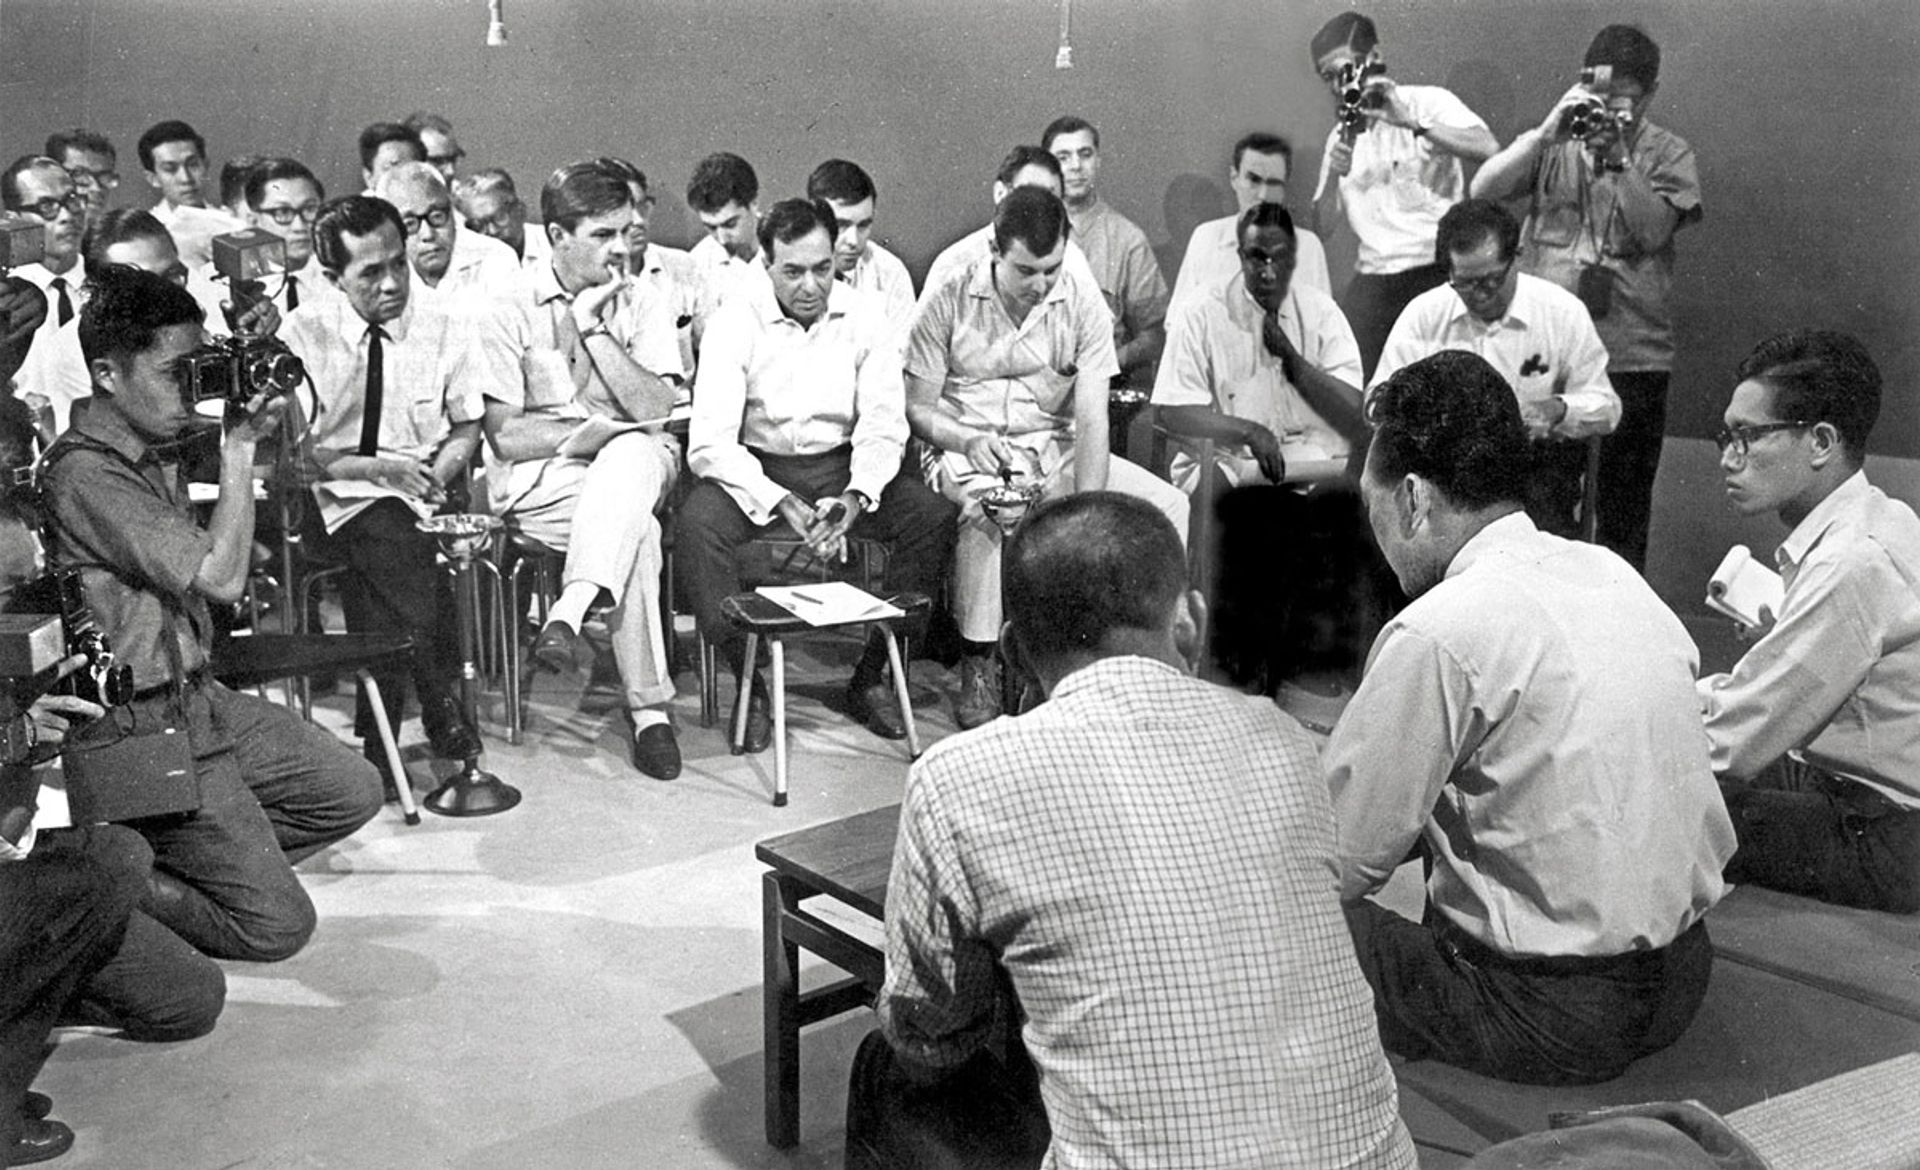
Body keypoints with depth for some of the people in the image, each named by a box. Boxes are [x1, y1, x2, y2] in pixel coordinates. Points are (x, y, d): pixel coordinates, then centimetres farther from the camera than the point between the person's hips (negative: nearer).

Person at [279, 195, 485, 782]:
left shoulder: (447, 331, 4)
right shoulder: (303, 331, 0)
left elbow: (467, 427, 11)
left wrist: (435, 474, -9)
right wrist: (375, 469, -16)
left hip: (423, 500, 2)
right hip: (331, 500, -1)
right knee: (399, 542, -32)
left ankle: (380, 740, -11)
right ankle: (443, 712, -21)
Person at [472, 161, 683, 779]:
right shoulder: (510, 312, 3)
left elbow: (657, 410, -4)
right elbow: (503, 435, -3)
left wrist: (594, 329, -8)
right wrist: (583, 434, -13)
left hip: (638, 462, 2)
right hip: (540, 479, -2)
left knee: (633, 454, -37)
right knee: (638, 532, -33)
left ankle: (569, 611, -44)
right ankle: (648, 708, -31)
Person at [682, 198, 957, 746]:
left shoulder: (866, 315, -3)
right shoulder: (735, 322, -10)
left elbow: (884, 427, -6)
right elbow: (709, 443, -17)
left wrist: (856, 496, -25)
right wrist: (782, 503, -30)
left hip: (842, 463, 2)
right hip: (758, 468, -2)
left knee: (936, 516, -22)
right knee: (698, 520, -33)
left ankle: (871, 675, -8)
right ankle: (749, 681, -16)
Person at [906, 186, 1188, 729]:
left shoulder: (1082, 299, -6)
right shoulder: (948, 297, -9)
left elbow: (1092, 418, -12)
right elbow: (917, 406, -5)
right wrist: (967, 440, -28)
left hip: (1056, 449, 3)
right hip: (968, 448, -3)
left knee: (1172, 507, -15)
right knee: (986, 509, -39)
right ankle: (978, 663, -22)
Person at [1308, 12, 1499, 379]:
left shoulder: (1429, 103, 2)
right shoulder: (1341, 136, 16)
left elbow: (1489, 149, -17)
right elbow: (1322, 226, 11)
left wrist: (1411, 122, -20)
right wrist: (1334, 174, -7)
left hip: (1438, 270, -4)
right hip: (1373, 277, 4)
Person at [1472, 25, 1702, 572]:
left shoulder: (1668, 154, 5)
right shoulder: (1554, 142, 8)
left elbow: (1653, 230, -9)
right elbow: (1484, 190, -6)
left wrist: (1617, 154, -15)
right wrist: (1546, 132, -16)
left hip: (1633, 357, -1)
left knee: (1624, 509, 6)